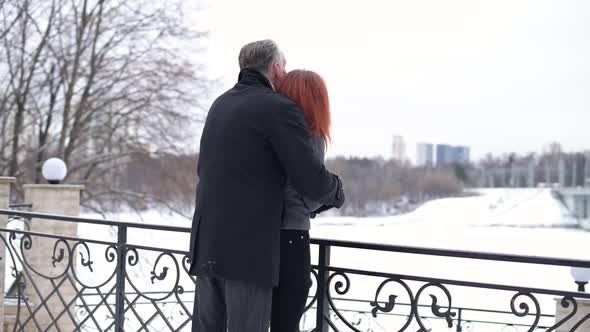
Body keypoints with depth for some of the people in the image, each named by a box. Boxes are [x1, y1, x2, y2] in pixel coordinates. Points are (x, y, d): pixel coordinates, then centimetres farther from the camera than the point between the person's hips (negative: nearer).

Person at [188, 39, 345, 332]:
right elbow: (313, 183, -11)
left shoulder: (221, 104, 16)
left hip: (206, 241, 8)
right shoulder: (280, 108, -8)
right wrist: (336, 192, 10)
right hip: (249, 247, -7)